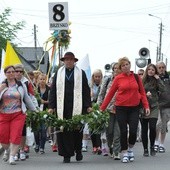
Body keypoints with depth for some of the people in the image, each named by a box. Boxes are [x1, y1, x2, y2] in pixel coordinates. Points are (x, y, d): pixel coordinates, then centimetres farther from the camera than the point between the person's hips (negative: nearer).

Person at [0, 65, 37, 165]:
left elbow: (27, 99, 17)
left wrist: (34, 110, 20)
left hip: (18, 114, 0)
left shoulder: (21, 85, 8)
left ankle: (12, 157, 0)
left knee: (16, 136, -11)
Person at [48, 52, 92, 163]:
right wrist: (51, 106, 3)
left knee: (77, 130, 3)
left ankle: (78, 151, 23)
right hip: (62, 107, 1)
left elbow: (86, 90, 6)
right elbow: (53, 90, 10)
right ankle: (66, 155, 4)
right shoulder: (58, 73, 12)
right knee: (63, 131, -2)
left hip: (77, 107, -1)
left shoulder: (81, 73, 9)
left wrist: (88, 106, -1)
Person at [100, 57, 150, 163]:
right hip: (121, 108, -1)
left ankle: (130, 149, 23)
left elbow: (142, 92, 8)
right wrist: (102, 108, 3)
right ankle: (124, 154, 14)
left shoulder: (136, 77, 4)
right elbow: (110, 94, 3)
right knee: (123, 131, 0)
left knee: (133, 131, -4)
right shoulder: (118, 78, -1)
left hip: (134, 108, 1)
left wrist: (146, 106, 0)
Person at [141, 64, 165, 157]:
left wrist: (158, 78, -8)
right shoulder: (142, 81, 3)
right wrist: (145, 94, -12)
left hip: (153, 107, 0)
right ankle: (145, 149, 14)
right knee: (144, 129, 3)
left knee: (152, 127, -10)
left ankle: (152, 147, 12)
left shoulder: (156, 81, 6)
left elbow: (162, 89, -9)